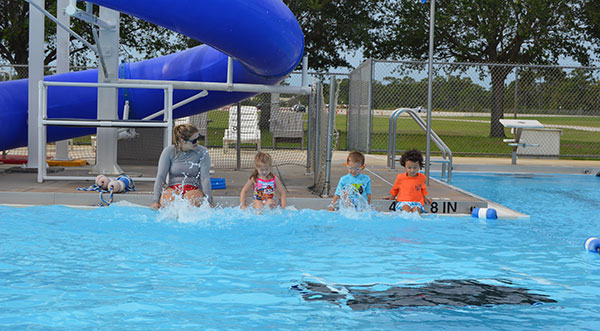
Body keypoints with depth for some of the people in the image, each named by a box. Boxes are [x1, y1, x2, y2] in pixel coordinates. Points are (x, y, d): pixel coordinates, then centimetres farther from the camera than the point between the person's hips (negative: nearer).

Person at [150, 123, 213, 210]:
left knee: (194, 200, -38)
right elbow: (160, 176, -2)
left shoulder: (202, 152, 1)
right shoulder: (169, 151, 2)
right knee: (169, 199, -37)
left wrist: (209, 202, -17)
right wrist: (156, 201, -13)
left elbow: (205, 178, -4)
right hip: (173, 188, 0)